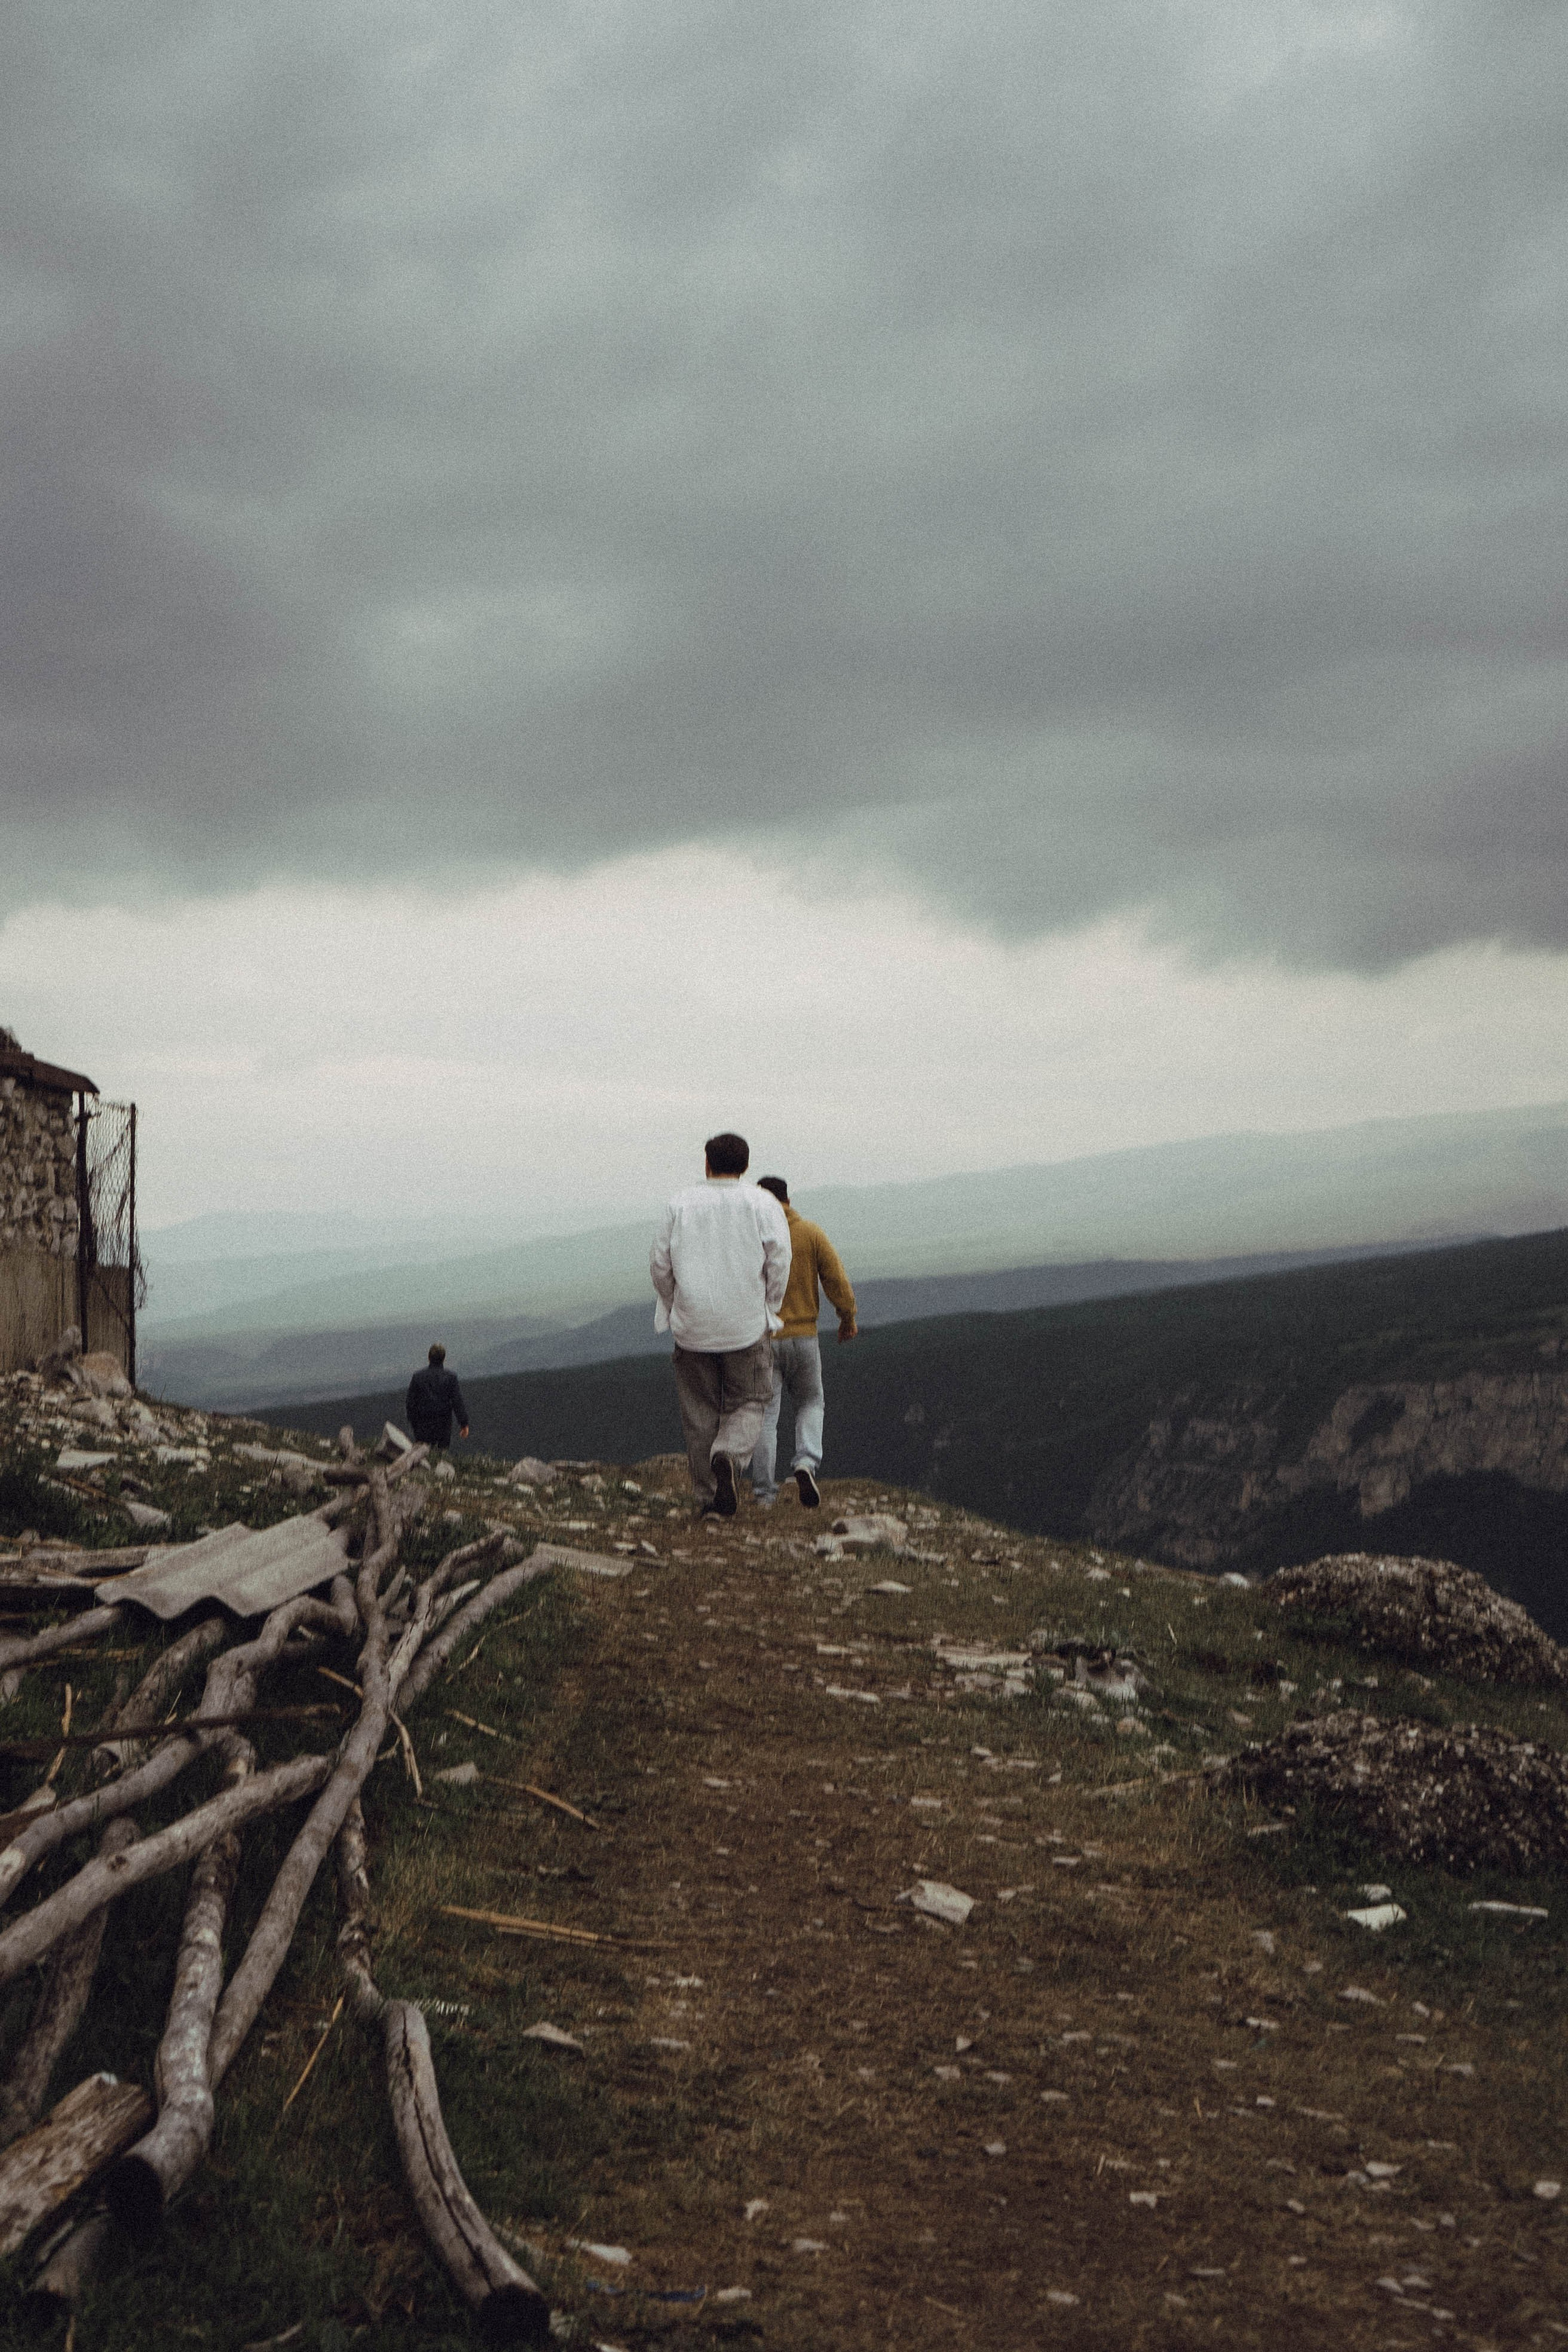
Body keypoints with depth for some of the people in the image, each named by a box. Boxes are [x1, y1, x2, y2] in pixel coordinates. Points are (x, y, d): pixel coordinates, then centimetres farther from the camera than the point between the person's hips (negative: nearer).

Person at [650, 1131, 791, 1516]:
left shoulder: (681, 1204, 3)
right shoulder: (762, 1203, -2)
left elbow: (659, 1263, 3)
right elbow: (779, 1259, -7)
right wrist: (769, 1311, 5)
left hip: (693, 1327, 1)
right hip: (747, 1326, -1)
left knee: (700, 1412, 9)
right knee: (748, 1402, 10)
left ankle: (708, 1499, 9)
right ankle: (730, 1457, -20)